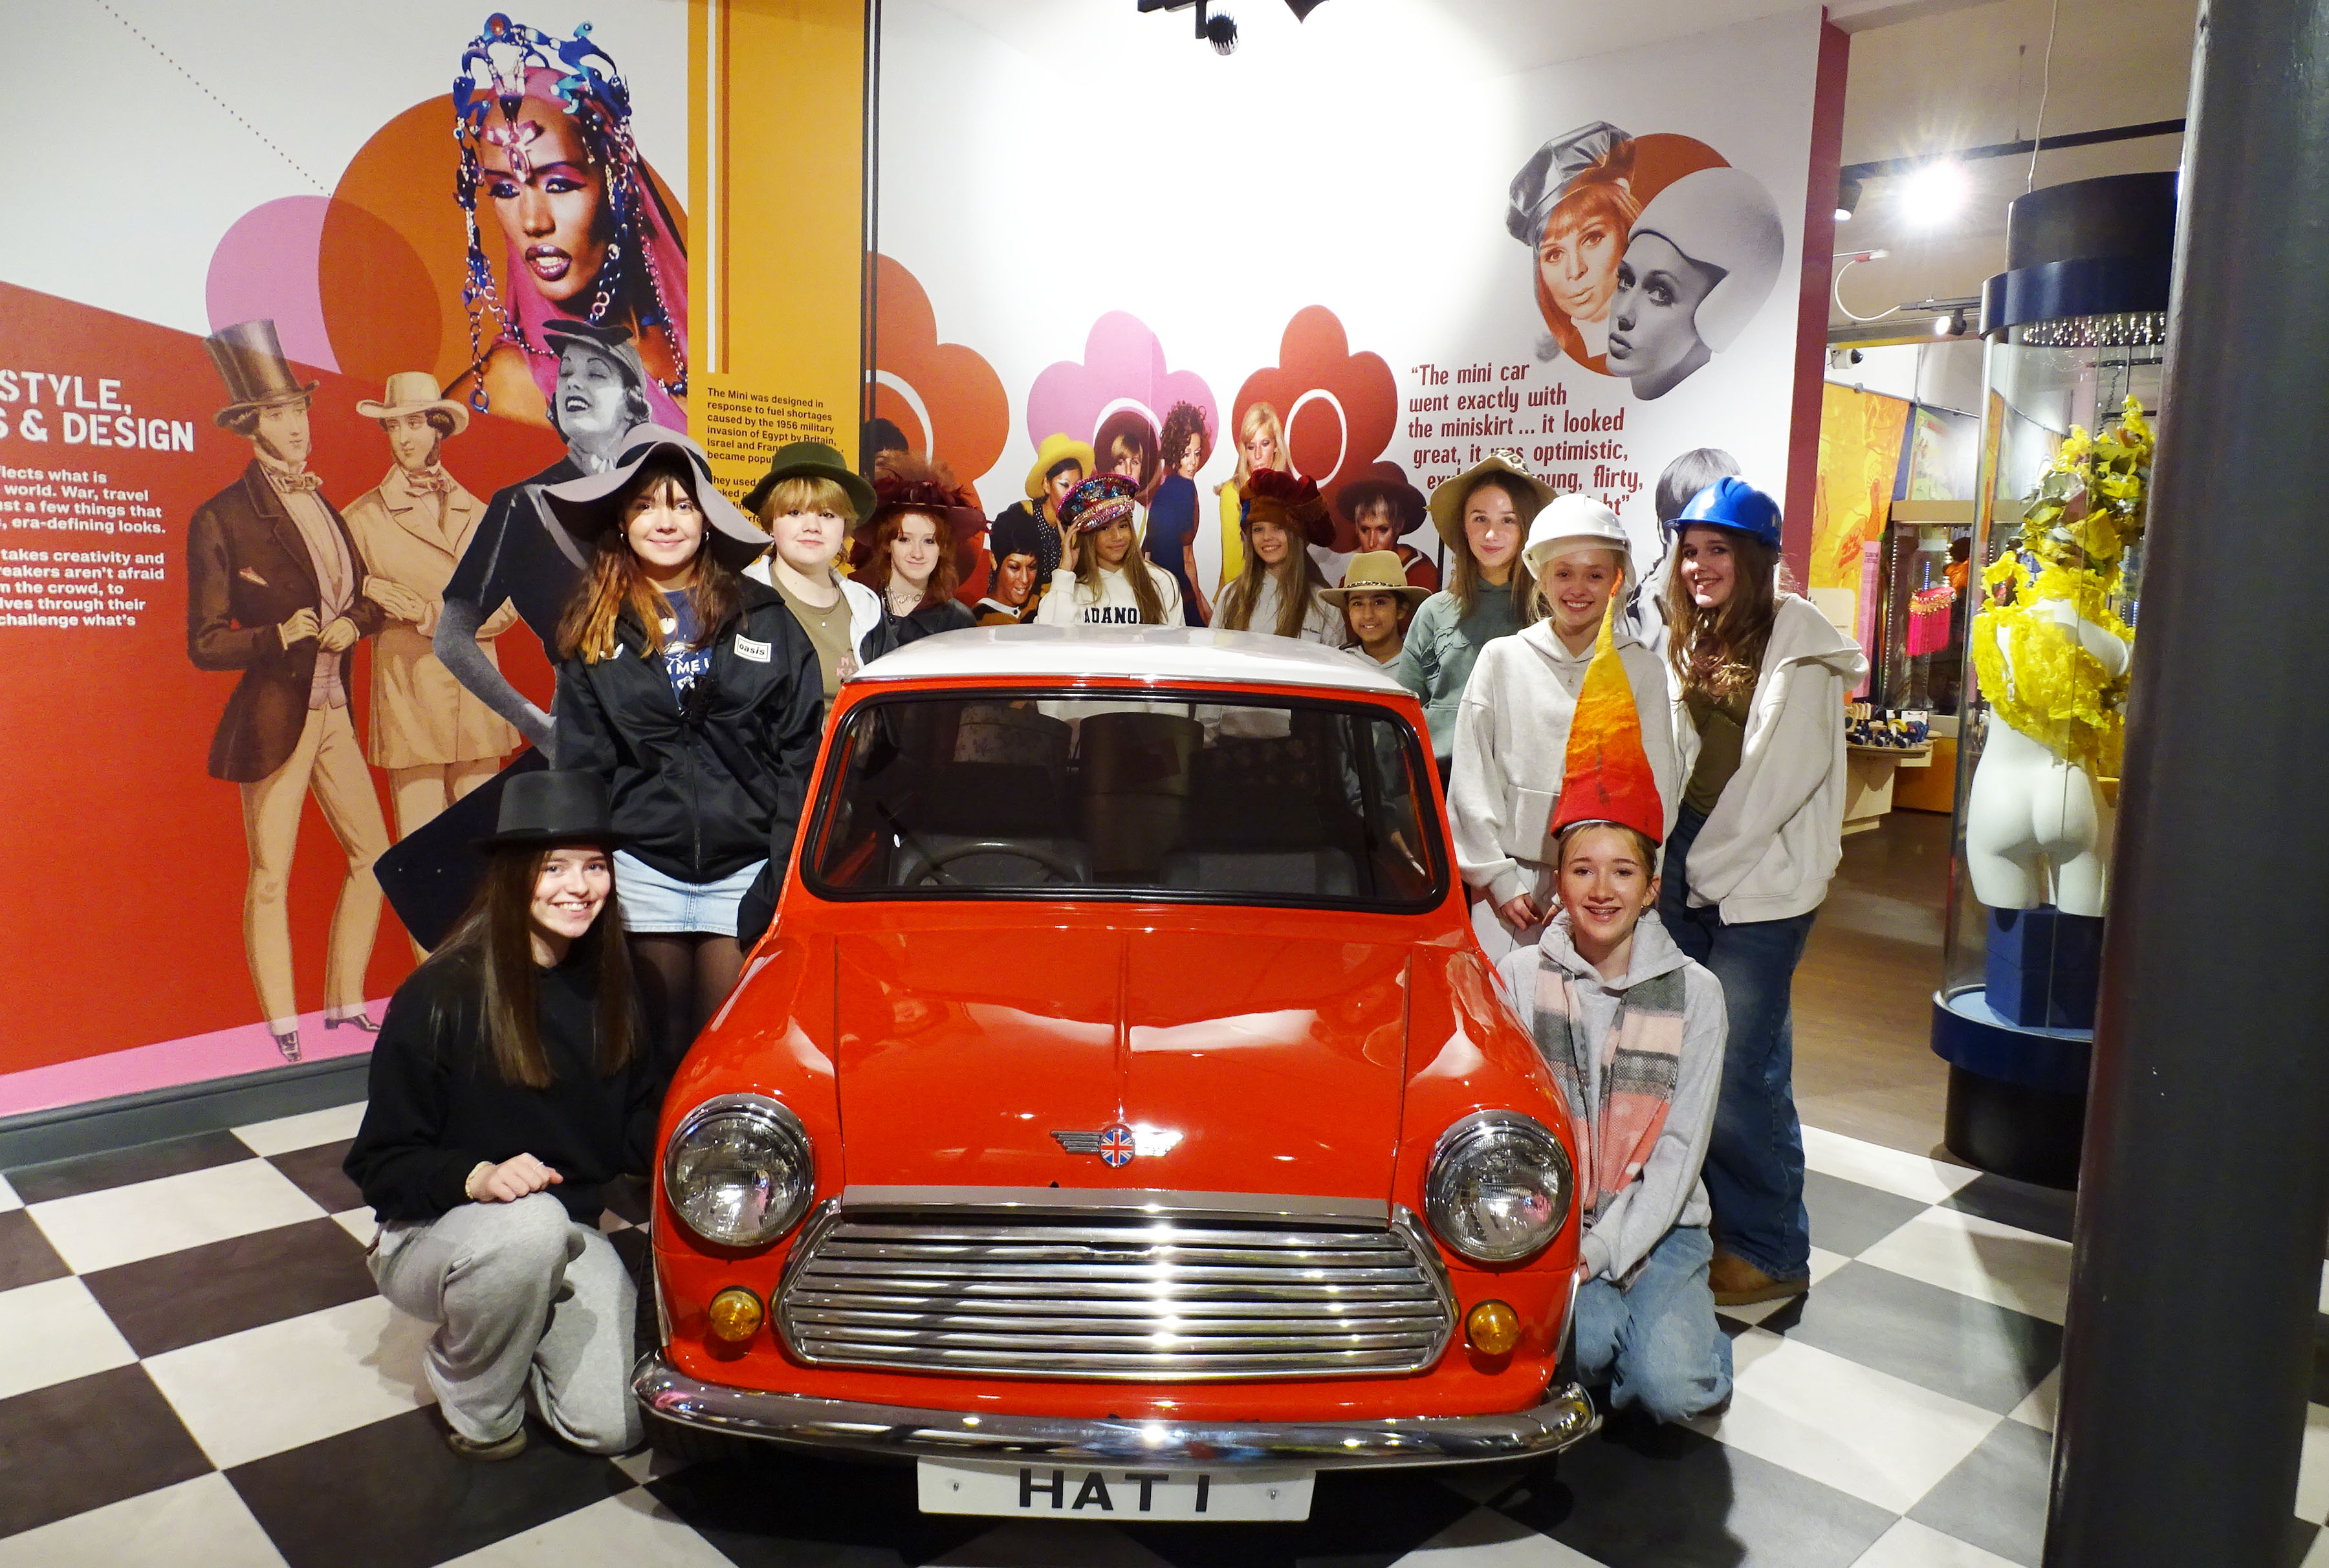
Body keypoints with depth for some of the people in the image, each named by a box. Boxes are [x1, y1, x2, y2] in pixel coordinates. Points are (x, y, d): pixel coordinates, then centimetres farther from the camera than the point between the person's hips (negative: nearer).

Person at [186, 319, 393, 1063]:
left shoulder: (322, 503, 12)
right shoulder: (220, 520, -8)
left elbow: (370, 594, 17)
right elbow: (204, 645, -9)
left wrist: (352, 623, -5)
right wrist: (280, 635, -23)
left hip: (334, 713, 7)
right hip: (273, 718, -6)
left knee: (371, 856, 9)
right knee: (270, 878, 0)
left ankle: (344, 1003, 23)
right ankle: (283, 1030, 12)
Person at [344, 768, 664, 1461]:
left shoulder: (613, 983, 0)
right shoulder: (442, 996, -16)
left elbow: (639, 1126, 5)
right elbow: (381, 1164, -12)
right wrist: (475, 1178, -31)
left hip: (572, 1231, 4)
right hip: (432, 1235, -4)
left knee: (614, 1427, -12)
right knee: (531, 1229, -39)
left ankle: (519, 1329, 20)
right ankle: (475, 1403, -7)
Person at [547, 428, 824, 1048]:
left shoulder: (765, 617, 6)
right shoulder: (593, 630, 9)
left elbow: (801, 752, 2)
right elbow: (580, 767, 9)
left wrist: (786, 875, -5)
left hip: (747, 869, -1)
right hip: (643, 872, 1)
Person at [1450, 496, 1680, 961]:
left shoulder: (1643, 670, 5)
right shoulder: (1502, 659, 5)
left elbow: (1657, 792, 3)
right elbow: (1472, 782, 4)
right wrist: (1499, 880, -3)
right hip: (1508, 887, 0)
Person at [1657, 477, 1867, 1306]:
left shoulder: (1798, 640, -7)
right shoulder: (1691, 640, 16)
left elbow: (1784, 771, -13)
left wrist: (1699, 866, -10)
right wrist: (1667, 861, 4)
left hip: (1760, 879, -7)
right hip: (1688, 871, 7)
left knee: (1742, 1069, -5)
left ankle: (1771, 1251, 11)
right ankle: (1703, 1221, 26)